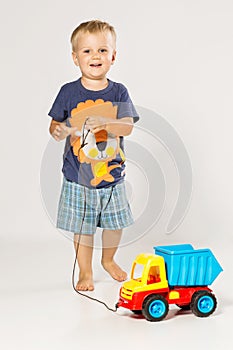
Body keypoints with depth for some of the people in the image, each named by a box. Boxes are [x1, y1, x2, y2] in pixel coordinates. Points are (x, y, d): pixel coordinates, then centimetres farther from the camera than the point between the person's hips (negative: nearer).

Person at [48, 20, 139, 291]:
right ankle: (85, 272, 27)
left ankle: (108, 260, 43)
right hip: (77, 177, -1)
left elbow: (128, 126, -13)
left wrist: (104, 123, -31)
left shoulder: (118, 92, -4)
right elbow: (55, 125, 0)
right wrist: (57, 131, -23)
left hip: (112, 174, 2)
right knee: (82, 227, 7)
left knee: (115, 223, 16)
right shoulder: (68, 92, -6)